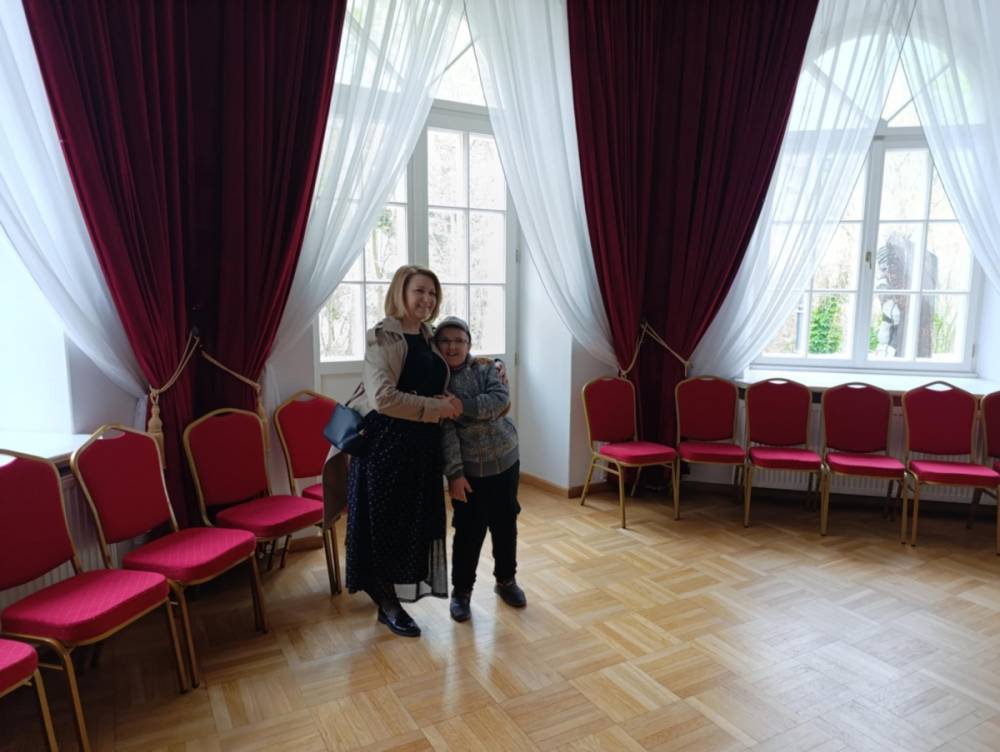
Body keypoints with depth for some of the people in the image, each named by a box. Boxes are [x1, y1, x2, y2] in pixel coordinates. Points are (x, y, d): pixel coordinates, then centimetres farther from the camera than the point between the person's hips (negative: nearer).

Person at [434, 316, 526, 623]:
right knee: (469, 530, 2)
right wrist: (454, 473, -18)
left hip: (505, 460, 3)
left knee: (505, 524, 14)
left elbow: (500, 401, -18)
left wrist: (460, 405, -25)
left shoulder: (486, 370, 0)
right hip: (469, 469, -3)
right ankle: (461, 590, 22)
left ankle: (506, 580, 35)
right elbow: (445, 432, -13)